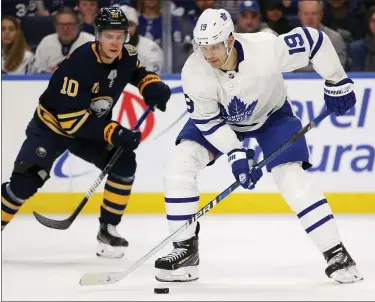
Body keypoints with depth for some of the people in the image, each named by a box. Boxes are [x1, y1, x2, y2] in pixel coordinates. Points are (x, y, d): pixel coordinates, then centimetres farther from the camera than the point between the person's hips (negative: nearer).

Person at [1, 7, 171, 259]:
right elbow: (70, 119, -33)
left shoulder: (126, 55, -14)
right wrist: (113, 133, -37)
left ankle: (108, 229, 0)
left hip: (92, 126, 6)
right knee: (26, 180, -20)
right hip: (52, 125, -6)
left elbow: (139, 73, 13)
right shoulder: (79, 64, -34)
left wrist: (153, 88, -11)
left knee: (124, 164, -13)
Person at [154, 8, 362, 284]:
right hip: (218, 117, 2)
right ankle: (186, 249, -3)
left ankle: (336, 253, -6)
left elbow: (315, 39, -25)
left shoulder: (267, 49, -39)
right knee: (179, 166, -15)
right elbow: (207, 120, -19)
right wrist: (235, 154, -26)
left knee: (292, 177, -18)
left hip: (271, 114, -2)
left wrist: (337, 82, -16)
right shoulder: (194, 73, -31)